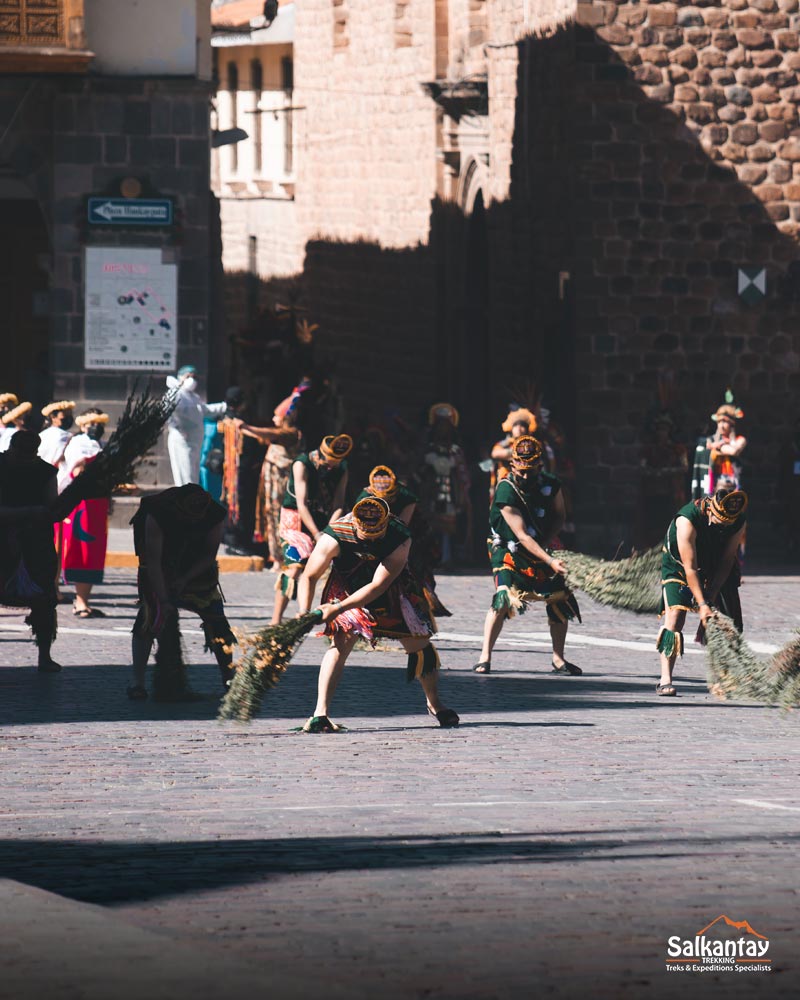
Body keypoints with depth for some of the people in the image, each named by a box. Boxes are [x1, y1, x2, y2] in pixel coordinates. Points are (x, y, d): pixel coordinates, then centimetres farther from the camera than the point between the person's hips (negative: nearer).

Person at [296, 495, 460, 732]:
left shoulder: (399, 538, -32)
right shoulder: (333, 537, -32)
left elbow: (378, 586, -33)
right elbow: (309, 577, -21)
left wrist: (337, 608, -39)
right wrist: (305, 614, -36)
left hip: (392, 589, 2)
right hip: (346, 586, -1)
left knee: (419, 644, 4)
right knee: (342, 642, -22)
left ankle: (434, 704, 29)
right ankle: (320, 714, -25)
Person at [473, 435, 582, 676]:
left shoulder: (550, 485, -11)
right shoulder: (506, 491, -26)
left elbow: (558, 517, 6)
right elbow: (522, 536, -28)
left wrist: (546, 544, -11)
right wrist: (549, 561, -34)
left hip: (540, 549, 5)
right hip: (509, 550, -5)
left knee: (561, 602, 0)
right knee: (503, 599, -23)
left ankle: (558, 659, 16)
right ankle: (485, 658, -17)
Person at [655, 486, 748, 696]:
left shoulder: (739, 521, -22)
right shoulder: (688, 520, -36)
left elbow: (726, 561, -16)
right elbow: (689, 568, -33)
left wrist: (711, 598, -21)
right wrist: (702, 605, -35)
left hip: (717, 566, 4)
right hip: (679, 564, -4)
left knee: (731, 621, -4)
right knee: (675, 615, -20)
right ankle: (665, 680, -23)